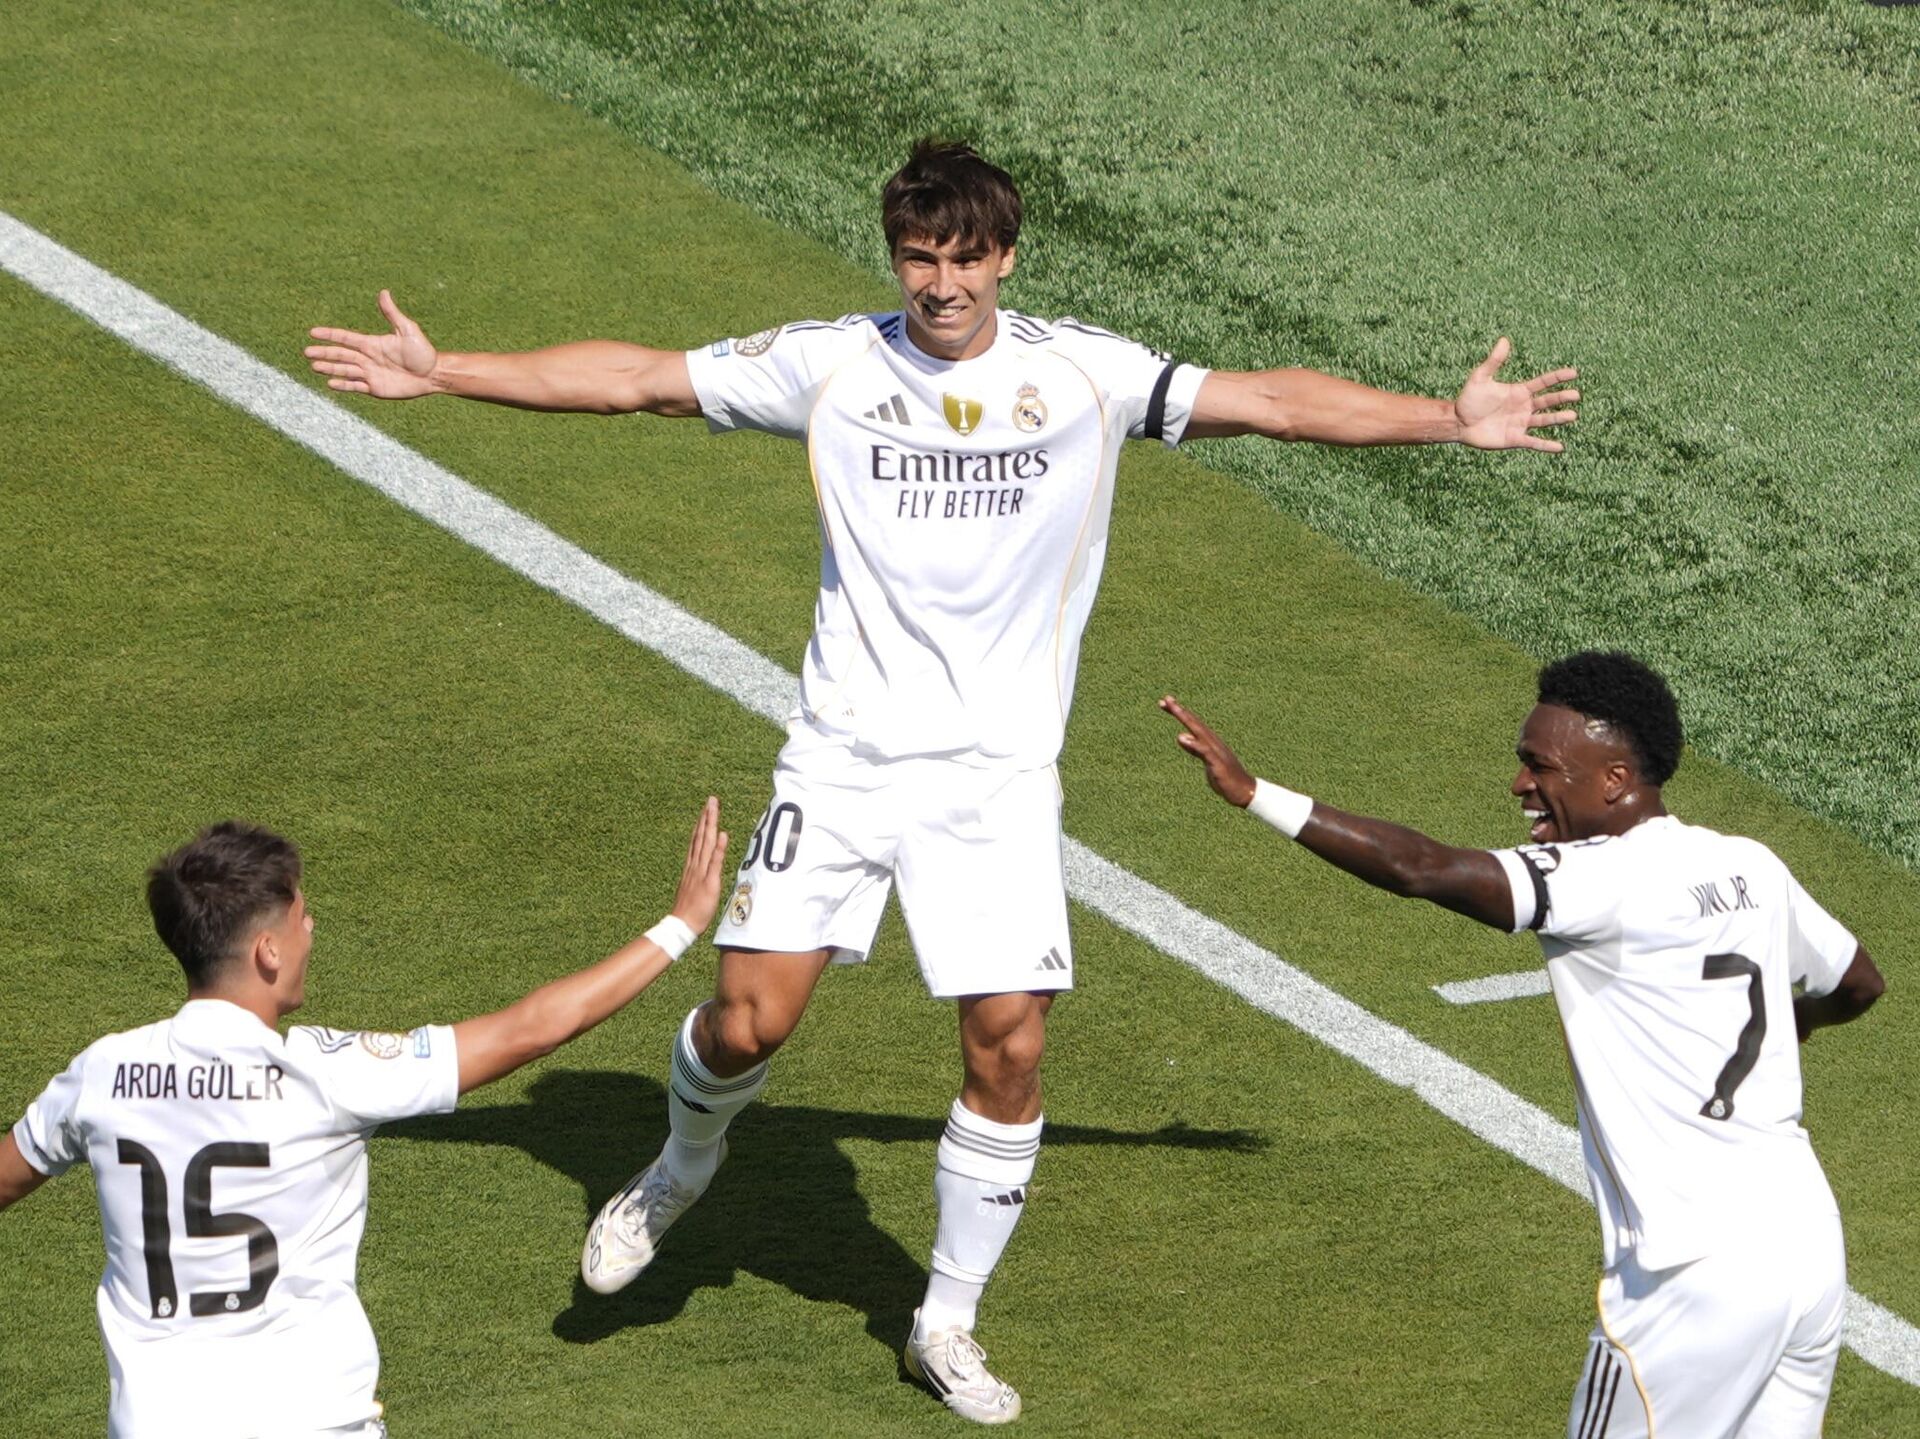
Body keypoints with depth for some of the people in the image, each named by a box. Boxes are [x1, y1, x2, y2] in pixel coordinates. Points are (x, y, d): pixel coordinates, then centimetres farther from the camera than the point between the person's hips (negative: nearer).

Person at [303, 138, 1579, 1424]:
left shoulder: (1083, 374, -2)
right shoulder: (829, 364, -2)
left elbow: (1272, 401, -1)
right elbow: (633, 378, 1)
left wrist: (1450, 420, -8)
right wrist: (441, 373, -2)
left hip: (1000, 772, 0)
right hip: (846, 750, 0)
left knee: (1010, 1044, -6)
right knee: (751, 1014, -9)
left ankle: (948, 1326, 13)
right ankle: (682, 1170, 28)